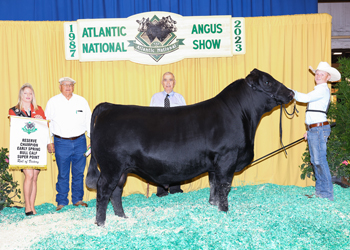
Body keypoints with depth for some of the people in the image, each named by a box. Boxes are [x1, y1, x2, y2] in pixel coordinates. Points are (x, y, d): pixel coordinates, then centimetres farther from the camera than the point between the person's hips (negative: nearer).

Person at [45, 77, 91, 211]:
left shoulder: (82, 101, 8)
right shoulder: (53, 102, 3)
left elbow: (89, 121, 12)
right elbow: (47, 123, 5)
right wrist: (49, 142, 0)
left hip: (79, 141, 2)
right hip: (61, 143, -2)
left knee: (79, 173, 7)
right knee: (63, 174, 0)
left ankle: (77, 199, 19)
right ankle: (61, 202, 10)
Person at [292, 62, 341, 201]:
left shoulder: (323, 90, -9)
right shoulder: (318, 90, 21)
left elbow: (305, 98, -20)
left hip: (320, 128, -10)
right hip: (313, 129, 10)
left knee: (320, 160, -10)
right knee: (315, 161, 12)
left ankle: (327, 194, -6)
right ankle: (319, 191, 18)